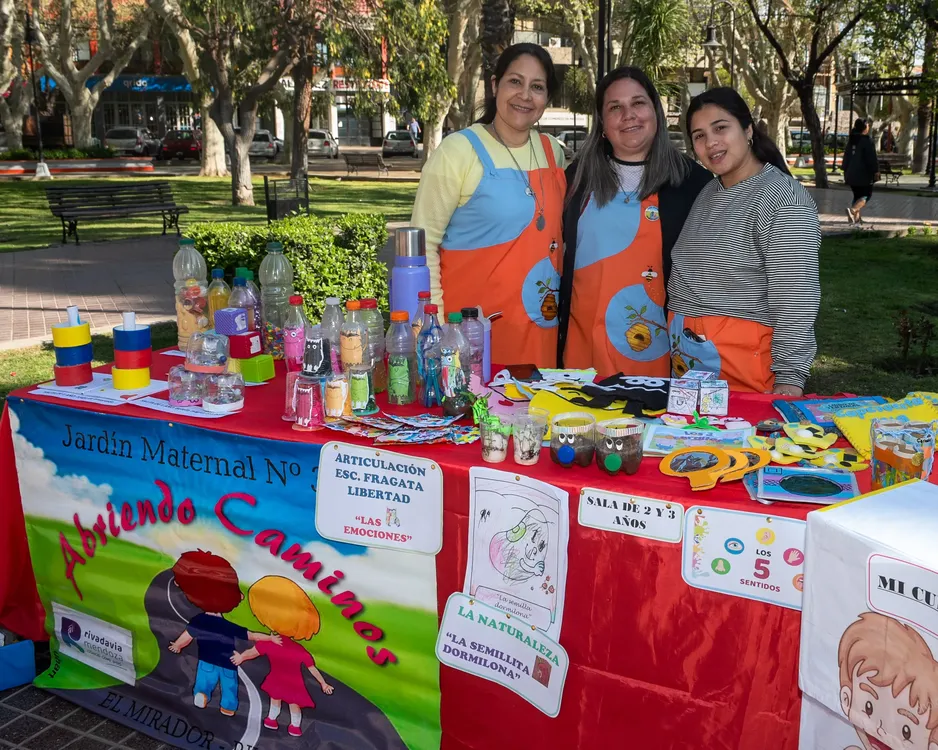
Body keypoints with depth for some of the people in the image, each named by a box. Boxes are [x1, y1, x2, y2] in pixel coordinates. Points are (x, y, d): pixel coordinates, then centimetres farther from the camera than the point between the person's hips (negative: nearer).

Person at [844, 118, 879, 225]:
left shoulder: (850, 140, 11)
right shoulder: (867, 140, -12)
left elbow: (846, 157, 17)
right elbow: (872, 158, -14)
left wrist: (846, 171, 24)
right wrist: (876, 171, -9)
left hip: (852, 173, 7)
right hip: (864, 174, -7)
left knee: (857, 195, 14)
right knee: (867, 194, 0)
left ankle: (856, 217, 9)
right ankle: (852, 209, -23)